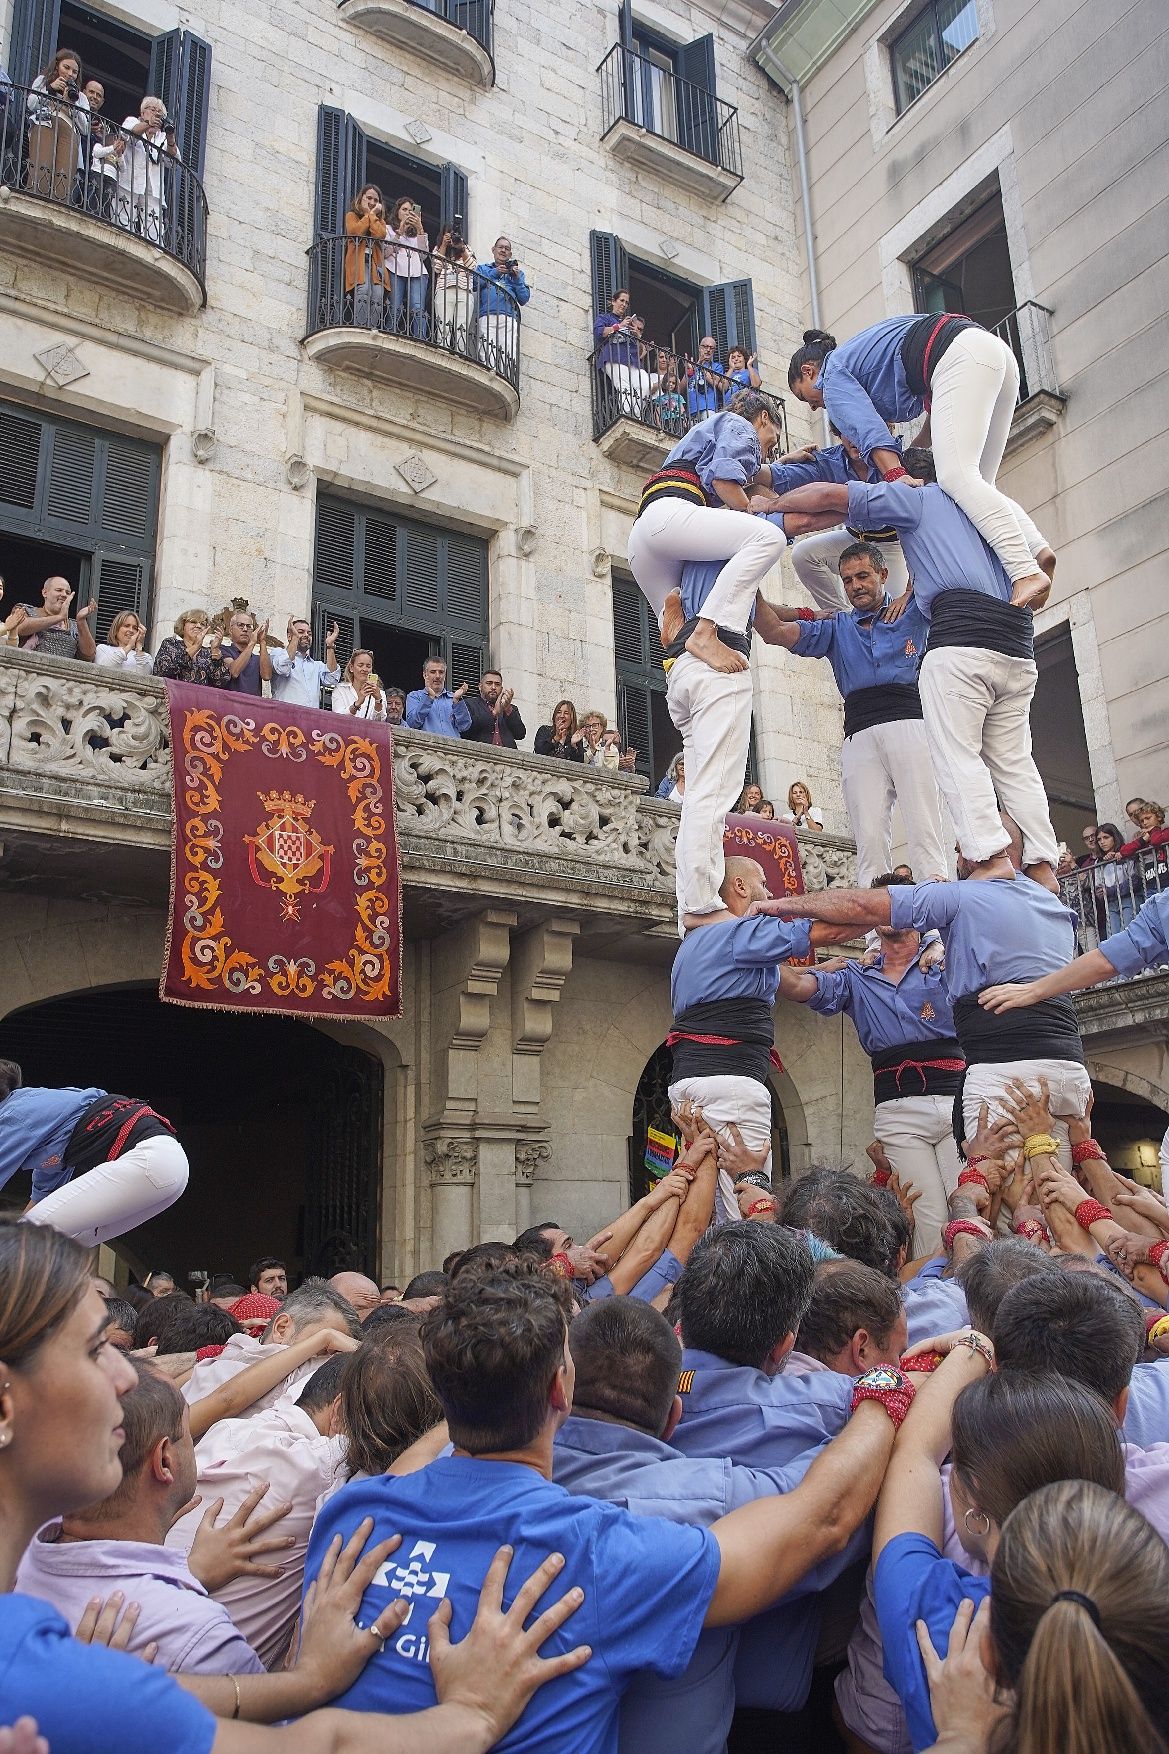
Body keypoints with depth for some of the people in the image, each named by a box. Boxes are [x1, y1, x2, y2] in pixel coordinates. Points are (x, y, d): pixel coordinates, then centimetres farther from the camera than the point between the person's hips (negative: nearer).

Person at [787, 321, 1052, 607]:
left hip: (963, 356, -9)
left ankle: (1026, 573, -37)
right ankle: (1038, 550, -16)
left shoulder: (833, 371, 10)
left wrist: (896, 476, -19)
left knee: (957, 478, -21)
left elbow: (865, 426, -9)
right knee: (975, 484, 7)